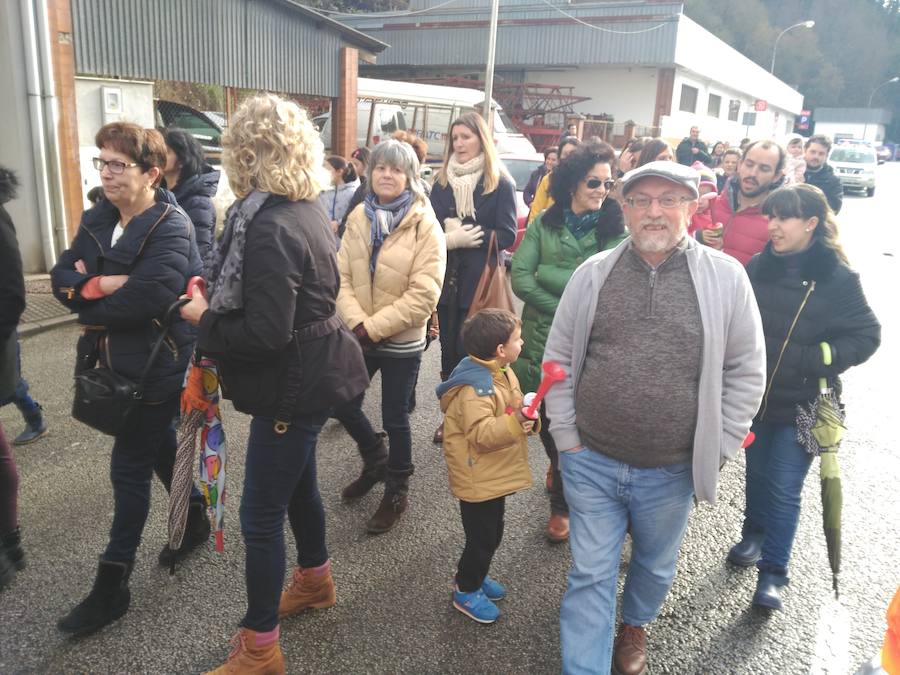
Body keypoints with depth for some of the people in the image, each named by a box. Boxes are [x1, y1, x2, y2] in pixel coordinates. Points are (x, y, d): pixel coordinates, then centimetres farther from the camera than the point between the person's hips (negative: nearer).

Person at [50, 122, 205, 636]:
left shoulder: (171, 227, -19)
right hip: (119, 363, 8)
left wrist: (89, 305, -14)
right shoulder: (98, 221, 6)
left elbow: (145, 298, -31)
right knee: (160, 446, 22)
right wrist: (101, 285, -20)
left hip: (158, 367, -8)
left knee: (129, 469, 0)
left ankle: (112, 585, 14)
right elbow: (62, 277, 0)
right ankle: (196, 521, 45)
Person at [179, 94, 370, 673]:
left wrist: (205, 319, -11)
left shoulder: (269, 226, -25)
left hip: (293, 384, -10)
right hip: (313, 370, 10)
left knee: (261, 516, 4)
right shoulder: (309, 209, 5)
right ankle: (316, 579, 49)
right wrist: (218, 309, 7)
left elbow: (265, 334, -28)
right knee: (298, 482, 27)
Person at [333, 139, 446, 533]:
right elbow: (342, 277, -1)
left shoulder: (425, 225, -14)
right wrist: (356, 322, -16)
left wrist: (374, 327, -20)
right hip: (360, 336, 5)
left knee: (394, 418, 7)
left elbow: (424, 295, -20)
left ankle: (397, 492, 31)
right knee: (343, 405, 14)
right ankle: (375, 462, 43)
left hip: (401, 341, -5)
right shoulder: (358, 217, 1)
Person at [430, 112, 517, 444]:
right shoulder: (442, 181, 9)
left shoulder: (501, 184, -4)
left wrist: (464, 235, -17)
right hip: (447, 279, 4)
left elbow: (507, 236, -11)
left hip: (479, 283, -4)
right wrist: (450, 234, -17)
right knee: (449, 350, 11)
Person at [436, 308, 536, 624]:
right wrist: (514, 424, -44)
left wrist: (526, 419, -2)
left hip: (495, 476, 9)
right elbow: (480, 433, -34)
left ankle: (475, 576, 43)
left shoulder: (503, 373, 3)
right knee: (482, 537, 4)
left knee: (491, 534, 22)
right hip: (477, 479, -9)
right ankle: (465, 591, 25)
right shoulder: (474, 387, -27)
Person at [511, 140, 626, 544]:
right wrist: (568, 311, -14)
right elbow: (519, 278, -9)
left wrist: (548, 274, -17)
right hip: (543, 341, 2)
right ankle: (559, 465, 51)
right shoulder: (544, 224, 0)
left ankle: (563, 503, 30)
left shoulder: (617, 231, -5)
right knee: (547, 421, 17)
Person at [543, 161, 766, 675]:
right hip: (591, 462, 0)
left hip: (673, 471, 1)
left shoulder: (725, 277, -7)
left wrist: (716, 451, -4)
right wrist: (566, 437, -1)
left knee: (655, 567, 24)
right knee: (591, 575, 9)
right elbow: (559, 360, 2)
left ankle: (635, 624, 54)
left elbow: (747, 372, -2)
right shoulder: (593, 274, -3)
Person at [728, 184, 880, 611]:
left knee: (785, 490, 2)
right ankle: (754, 534, 43)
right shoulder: (758, 267, -3)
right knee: (757, 472, 20)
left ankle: (773, 572, 18)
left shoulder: (838, 279, -12)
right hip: (754, 396, 4)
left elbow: (866, 336, -8)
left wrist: (809, 360, -19)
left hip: (802, 405, -3)